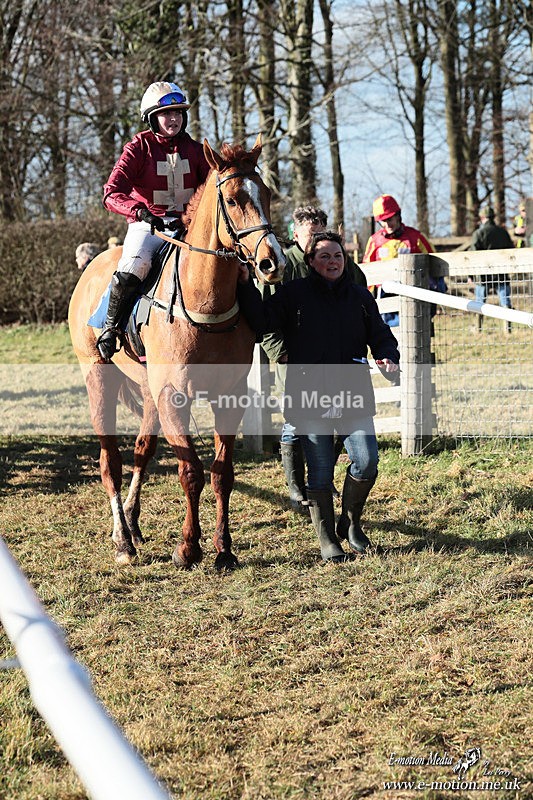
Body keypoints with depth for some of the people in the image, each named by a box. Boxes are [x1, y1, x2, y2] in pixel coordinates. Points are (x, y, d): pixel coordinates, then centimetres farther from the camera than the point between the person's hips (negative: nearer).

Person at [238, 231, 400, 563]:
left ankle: (351, 521, 22)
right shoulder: (293, 294, 3)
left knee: (367, 462, -5)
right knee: (320, 471, 1)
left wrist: (388, 358, -7)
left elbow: (381, 335, 13)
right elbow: (261, 321, -8)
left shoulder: (360, 296, 11)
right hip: (310, 398, -2)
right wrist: (246, 285, -18)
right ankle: (327, 540, 15)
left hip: (354, 397, 3)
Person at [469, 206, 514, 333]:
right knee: (505, 301, 3)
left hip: (484, 273, -3)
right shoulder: (503, 231, 7)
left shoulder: (479, 233, -6)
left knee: (480, 303, 10)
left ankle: (478, 328, 14)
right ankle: (507, 327, -5)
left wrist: (470, 275, -6)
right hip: (502, 273, 3)